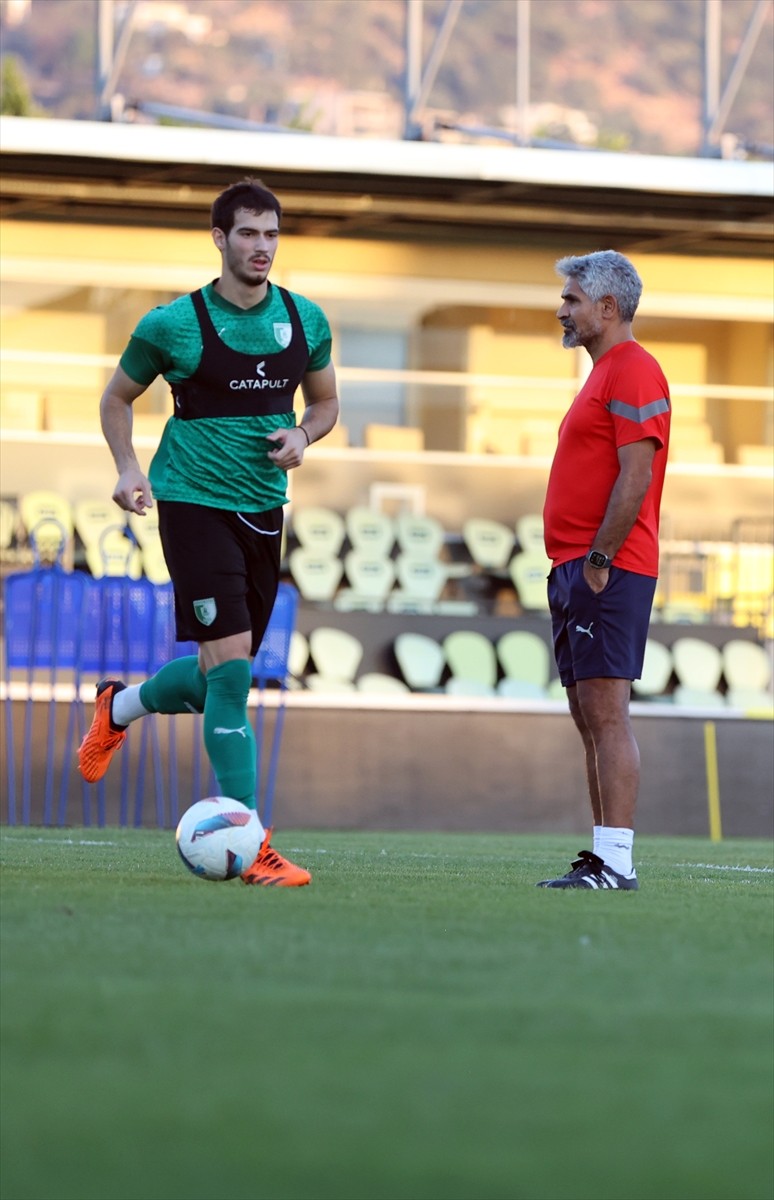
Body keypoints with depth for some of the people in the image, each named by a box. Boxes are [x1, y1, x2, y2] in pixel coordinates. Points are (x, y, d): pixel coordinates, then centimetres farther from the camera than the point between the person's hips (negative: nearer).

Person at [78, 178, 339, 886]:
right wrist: (128, 468, -8)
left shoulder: (305, 320, 5)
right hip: (194, 502, -6)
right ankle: (250, 846, -13)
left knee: (218, 675, 12)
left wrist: (302, 436, -3)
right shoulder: (173, 324, -7)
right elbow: (117, 398, 7)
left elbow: (326, 403, 19)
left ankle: (119, 708, 44)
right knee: (231, 666, -15)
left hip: (265, 507, 6)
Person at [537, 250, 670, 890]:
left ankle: (615, 862, -14)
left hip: (608, 572, -10)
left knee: (606, 715, -12)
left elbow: (635, 477, -19)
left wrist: (599, 561, -19)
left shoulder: (633, 371, -11)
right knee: (592, 719, 9)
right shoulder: (606, 371, 21)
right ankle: (603, 859, 11)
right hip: (581, 571, 11)